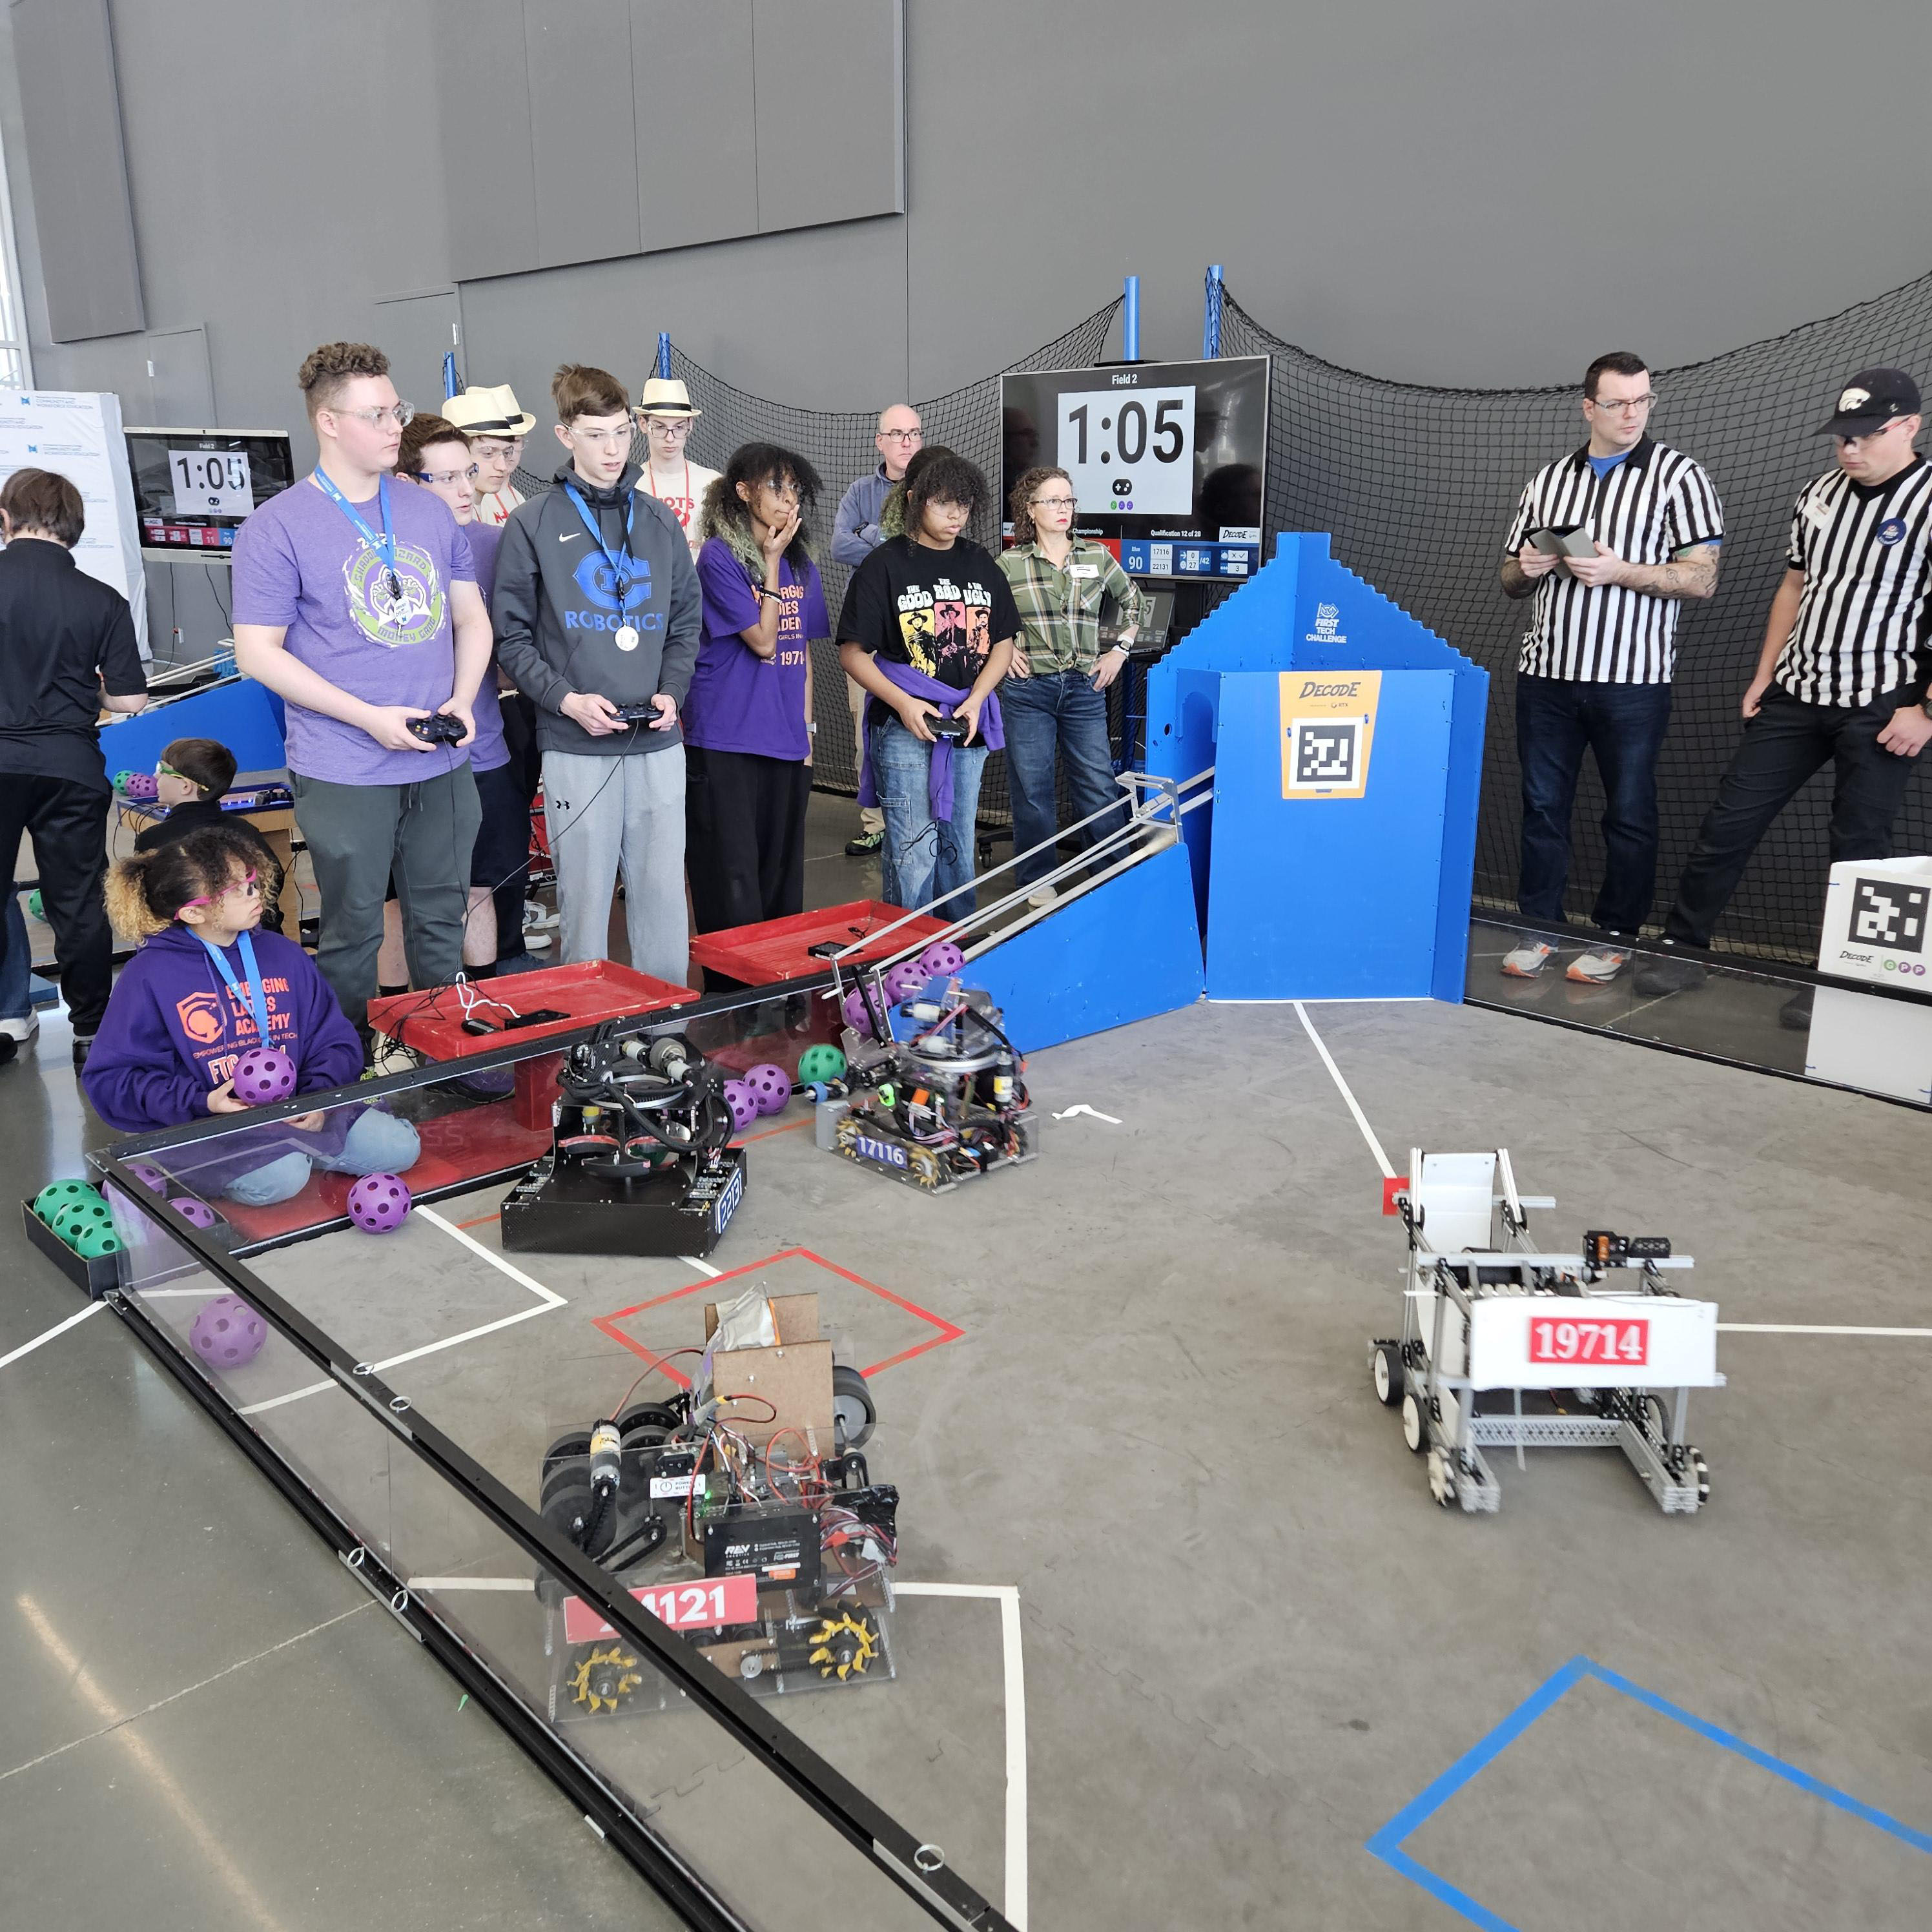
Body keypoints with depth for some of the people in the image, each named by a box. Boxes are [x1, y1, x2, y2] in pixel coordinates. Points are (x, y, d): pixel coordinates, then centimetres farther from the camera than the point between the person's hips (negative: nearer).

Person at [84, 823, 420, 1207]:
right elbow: (110, 1077, -5)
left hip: (297, 1109, 4)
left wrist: (318, 1097, -12)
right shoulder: (150, 974, -4)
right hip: (205, 1125, -4)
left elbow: (334, 1040, 10)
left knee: (398, 1146, -13)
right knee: (278, 1177, -34)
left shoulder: (283, 955, 9)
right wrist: (202, 1103, -19)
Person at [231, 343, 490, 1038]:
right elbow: (258, 651, -9)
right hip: (344, 772, -4)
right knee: (353, 930, 5)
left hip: (442, 765, 5)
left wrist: (463, 700, -3)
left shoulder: (430, 513, 10)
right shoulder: (277, 528, -6)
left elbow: (472, 618, 15)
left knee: (441, 919, 14)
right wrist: (370, 718, -16)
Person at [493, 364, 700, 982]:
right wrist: (566, 699, -14)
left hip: (658, 744, 3)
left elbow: (686, 623, 15)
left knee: (664, 892, 7)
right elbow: (513, 636, -1)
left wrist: (672, 692, -2)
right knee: (585, 896, 3)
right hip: (575, 746, -3)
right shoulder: (533, 525, 0)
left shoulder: (659, 522, 11)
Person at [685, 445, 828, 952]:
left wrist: (806, 725, 12)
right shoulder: (720, 557, -7)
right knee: (733, 890, -4)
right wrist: (771, 563, -9)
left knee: (782, 883, 11)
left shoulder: (800, 564, 13)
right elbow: (763, 641, -12)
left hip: (786, 741, 6)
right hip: (726, 741, -6)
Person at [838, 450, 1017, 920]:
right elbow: (853, 652, -6)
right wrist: (903, 704, -17)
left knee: (959, 847, 13)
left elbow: (1003, 641, 11)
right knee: (914, 853, -4)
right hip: (905, 727, -5)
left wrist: (975, 701, -6)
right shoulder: (886, 565, -5)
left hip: (970, 727, 5)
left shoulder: (981, 565, 10)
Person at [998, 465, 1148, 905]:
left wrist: (1120, 649, 12)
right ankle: (1038, 879, 17)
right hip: (1028, 688, -1)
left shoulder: (1097, 557, 6)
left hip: (1084, 689, 2)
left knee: (1100, 787, 2)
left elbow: (1132, 600, 21)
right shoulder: (1009, 564, 0)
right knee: (1032, 788, 4)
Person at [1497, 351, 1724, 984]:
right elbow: (1511, 580, 19)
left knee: (1629, 812, 3)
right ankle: (1538, 927, 18)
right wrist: (1528, 569, -4)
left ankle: (1615, 935, 15)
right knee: (1542, 805, 7)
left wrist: (1619, 571, -18)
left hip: (1632, 678, -3)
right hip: (1547, 672, 4)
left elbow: (1701, 578, -6)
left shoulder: (1678, 476, 1)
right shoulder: (1548, 480, 13)